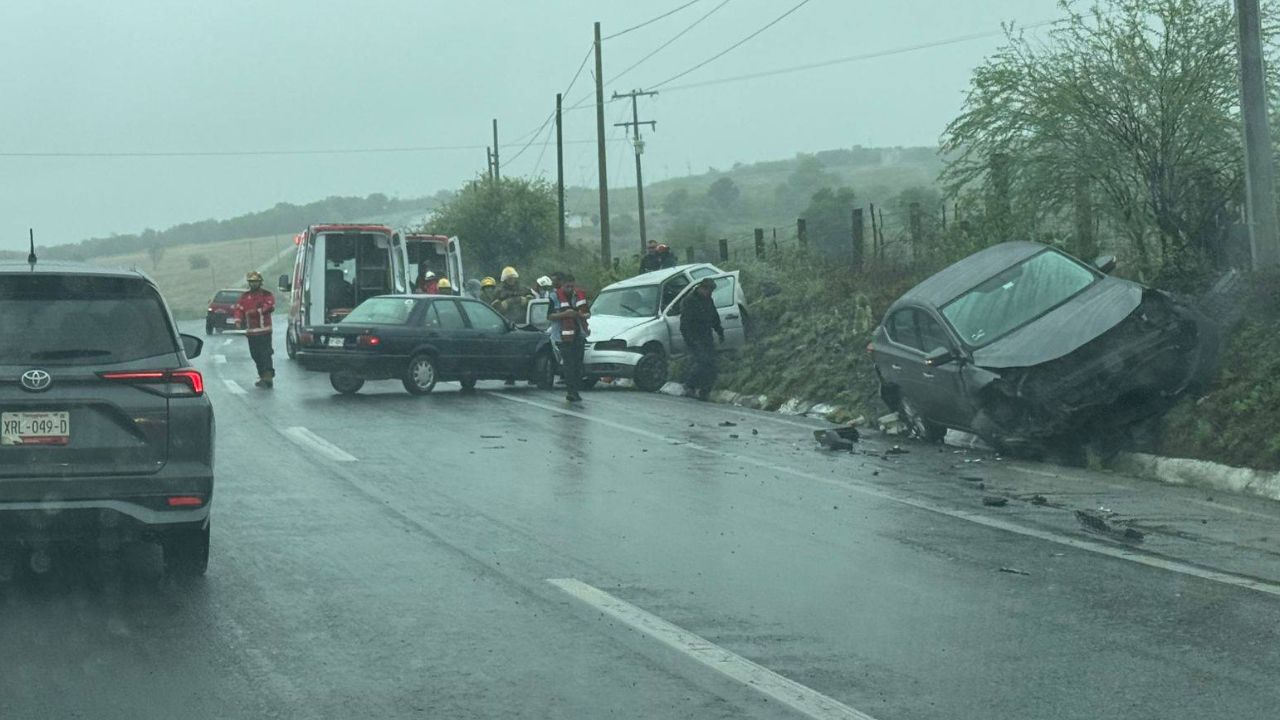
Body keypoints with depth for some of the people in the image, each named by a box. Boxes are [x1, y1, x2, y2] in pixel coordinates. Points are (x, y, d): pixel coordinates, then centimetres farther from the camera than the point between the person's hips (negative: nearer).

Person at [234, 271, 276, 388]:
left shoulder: (267, 294, 3)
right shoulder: (245, 296, 15)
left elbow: (270, 306, -14)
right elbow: (239, 308, 6)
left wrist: (256, 311, -22)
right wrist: (238, 320, -12)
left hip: (264, 330, -5)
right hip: (250, 330, 5)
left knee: (265, 353, -13)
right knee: (255, 355, 9)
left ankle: (268, 377, -17)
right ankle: (263, 377, 19)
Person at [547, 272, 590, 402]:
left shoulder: (580, 295, 10)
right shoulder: (555, 297, -1)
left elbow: (588, 313, 16)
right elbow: (549, 316, -6)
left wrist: (582, 315, -8)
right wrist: (564, 314, -19)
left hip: (579, 335, 4)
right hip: (563, 336, -4)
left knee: (578, 364, 3)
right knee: (569, 364, -10)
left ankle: (575, 391, 8)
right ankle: (572, 391, -10)